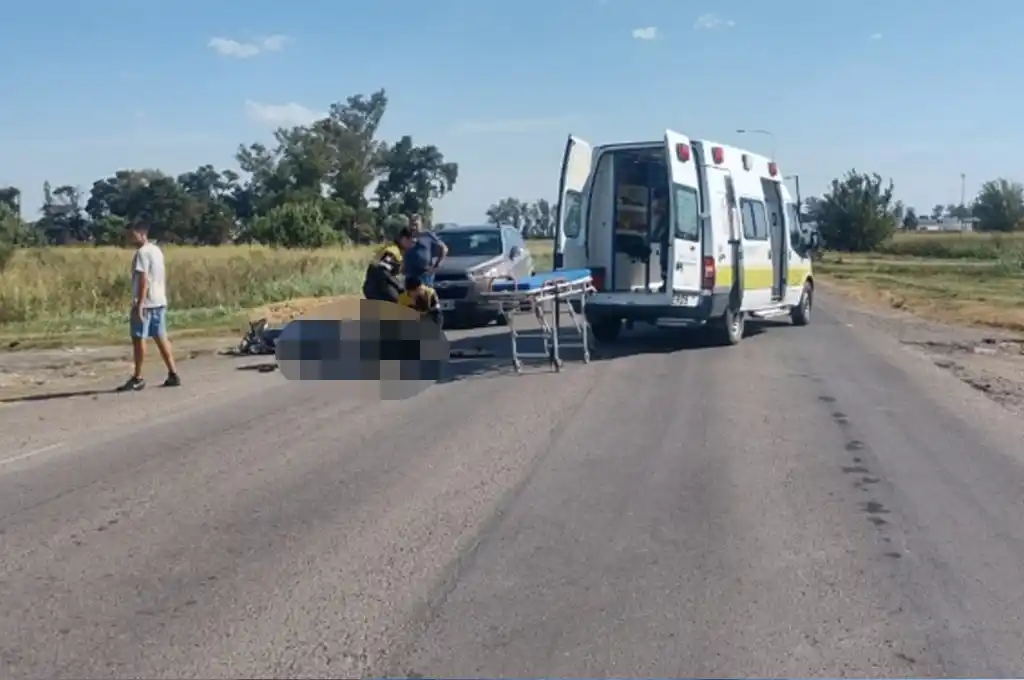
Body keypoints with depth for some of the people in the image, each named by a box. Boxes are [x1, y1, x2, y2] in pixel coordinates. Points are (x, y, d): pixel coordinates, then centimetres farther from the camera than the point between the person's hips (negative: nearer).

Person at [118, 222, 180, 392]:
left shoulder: (142, 253, -13)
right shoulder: (157, 250, 15)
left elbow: (144, 280, -20)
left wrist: (139, 305, -21)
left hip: (145, 303, -9)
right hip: (159, 301, 9)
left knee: (139, 339, -1)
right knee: (161, 338, 10)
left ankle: (138, 378, 3)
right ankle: (173, 374, 9)